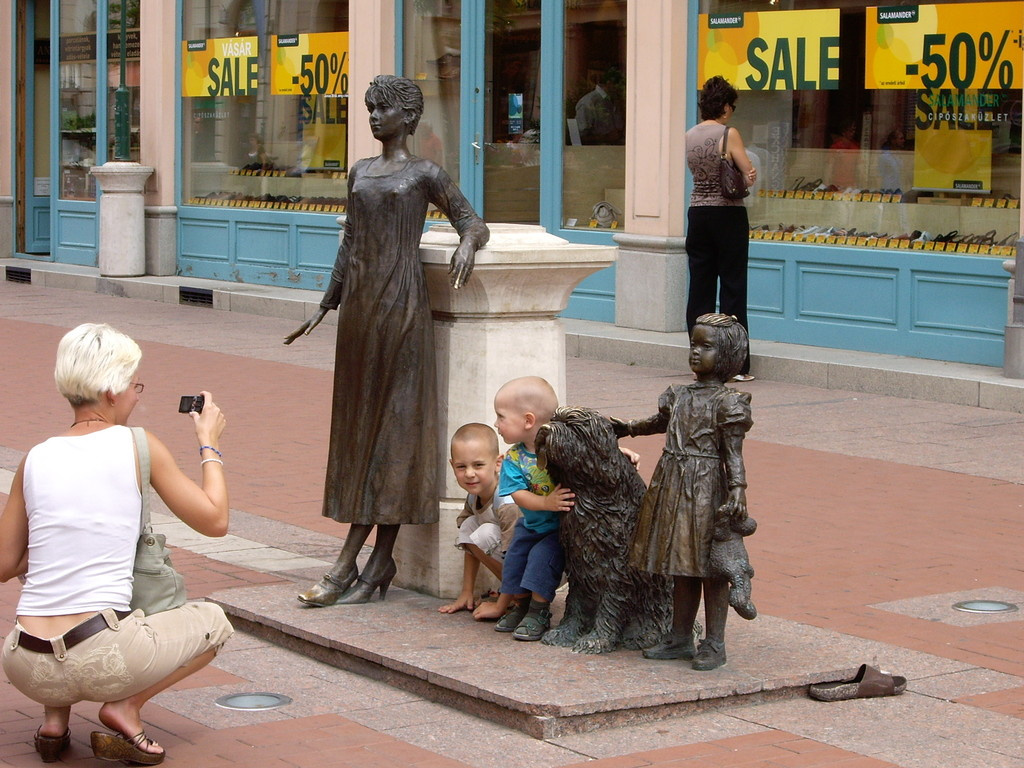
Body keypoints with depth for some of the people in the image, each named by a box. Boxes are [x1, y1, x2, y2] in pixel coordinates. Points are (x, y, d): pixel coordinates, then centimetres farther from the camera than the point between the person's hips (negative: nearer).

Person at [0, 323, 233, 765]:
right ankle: (124, 706, 2)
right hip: (102, 660, -4)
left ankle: (55, 716, 14)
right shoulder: (138, 446, -3)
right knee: (212, 621, 22)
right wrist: (209, 444, 17)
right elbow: (215, 521, 4)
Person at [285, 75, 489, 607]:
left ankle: (347, 565, -5)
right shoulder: (360, 172, 16)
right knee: (356, 422, 4)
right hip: (359, 302, 7)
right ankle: (378, 563, 9)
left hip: (401, 303, -7)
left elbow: (474, 222, 0)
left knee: (391, 423, -4)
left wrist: (468, 243, -23)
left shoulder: (425, 176, -1)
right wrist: (325, 307, 18)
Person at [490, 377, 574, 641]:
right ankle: (519, 605, 28)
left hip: (560, 527, -5)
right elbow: (518, 494, -19)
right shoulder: (514, 458, -10)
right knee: (516, 557, 5)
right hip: (531, 524, 6)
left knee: (543, 557, -19)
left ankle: (539, 612, -2)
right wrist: (546, 503, -35)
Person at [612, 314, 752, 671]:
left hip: (708, 490, -7)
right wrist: (628, 428, 43)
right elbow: (661, 422, 30)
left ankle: (714, 644, 7)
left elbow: (733, 453, -13)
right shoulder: (678, 396, 10)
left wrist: (738, 491, -23)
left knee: (710, 568, -1)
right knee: (681, 569, 14)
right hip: (672, 487, 7)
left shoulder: (728, 403, -10)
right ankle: (680, 638, 23)